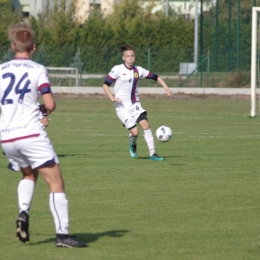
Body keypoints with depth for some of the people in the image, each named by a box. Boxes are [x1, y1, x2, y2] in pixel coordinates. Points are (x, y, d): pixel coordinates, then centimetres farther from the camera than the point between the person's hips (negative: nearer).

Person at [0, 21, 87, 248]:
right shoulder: (37, 70, -2)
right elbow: (50, 104, -10)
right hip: (31, 135, -5)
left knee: (29, 174, 29)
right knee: (56, 182, -1)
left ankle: (23, 212, 4)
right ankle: (62, 234, -11)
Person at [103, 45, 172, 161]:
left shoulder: (138, 70, 3)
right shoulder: (117, 69, -8)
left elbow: (156, 77, 12)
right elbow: (105, 84, -5)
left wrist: (166, 88, 0)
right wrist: (112, 98, -19)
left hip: (135, 105, 4)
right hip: (122, 107, -4)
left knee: (145, 124, -17)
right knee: (135, 132, -14)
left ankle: (152, 154, -12)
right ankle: (133, 145, 23)